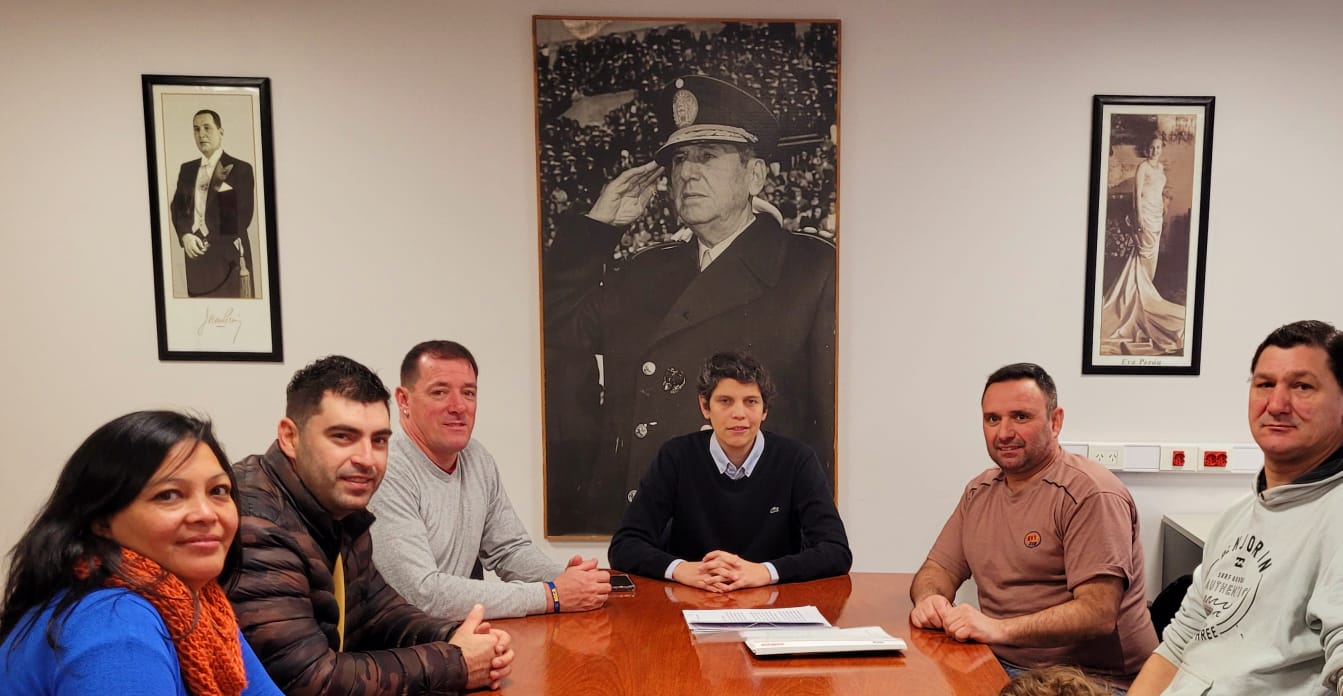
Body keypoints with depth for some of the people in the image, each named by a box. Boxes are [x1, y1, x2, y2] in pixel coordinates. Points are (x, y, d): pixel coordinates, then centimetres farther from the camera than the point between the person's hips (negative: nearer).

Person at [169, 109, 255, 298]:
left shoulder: (241, 169, -1)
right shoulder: (187, 169, 16)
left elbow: (243, 216, -6)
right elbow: (176, 206, 15)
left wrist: (209, 243, -9)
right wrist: (185, 235, -6)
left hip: (228, 257, -4)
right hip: (195, 256, 5)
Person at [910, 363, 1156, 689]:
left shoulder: (1091, 494, -13)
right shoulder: (979, 491, 11)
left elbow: (1098, 613, -21)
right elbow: (939, 569, 11)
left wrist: (1000, 628, -33)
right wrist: (929, 599, -13)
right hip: (998, 663, 7)